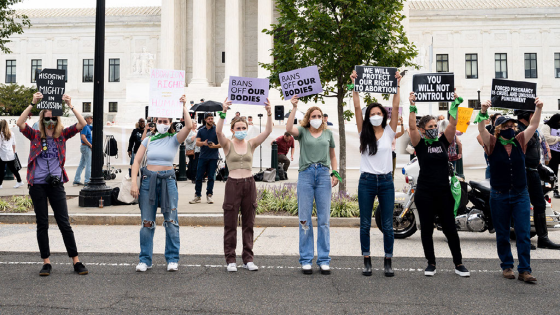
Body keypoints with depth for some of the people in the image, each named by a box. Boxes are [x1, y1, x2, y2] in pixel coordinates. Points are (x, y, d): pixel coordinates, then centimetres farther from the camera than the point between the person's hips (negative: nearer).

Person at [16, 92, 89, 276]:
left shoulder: (62, 135, 5)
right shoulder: (35, 136, 4)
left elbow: (82, 124, -6)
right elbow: (20, 123, -13)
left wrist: (70, 106, -13)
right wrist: (32, 104, -17)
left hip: (56, 184, 0)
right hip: (37, 185, 1)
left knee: (64, 223, 0)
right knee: (42, 224, 7)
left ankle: (76, 261, 5)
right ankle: (46, 262, 15)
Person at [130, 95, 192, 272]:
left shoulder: (174, 139, 3)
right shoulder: (148, 140, 9)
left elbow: (189, 126, -15)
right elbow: (137, 161, 4)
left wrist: (183, 106, -10)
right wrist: (133, 182, -7)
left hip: (168, 180, -2)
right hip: (148, 180, 2)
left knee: (171, 221, 0)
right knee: (147, 222, 4)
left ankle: (172, 259, 11)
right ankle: (145, 260, 14)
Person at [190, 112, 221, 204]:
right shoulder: (201, 130, 8)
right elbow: (197, 142, -1)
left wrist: (214, 146, -18)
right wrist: (203, 143, -22)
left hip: (213, 157, -1)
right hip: (203, 156, 2)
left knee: (211, 177, 2)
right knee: (199, 177, 0)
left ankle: (209, 195, 13)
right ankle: (197, 196, 8)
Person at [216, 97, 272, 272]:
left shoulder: (251, 144, 7)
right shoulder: (228, 144, 1)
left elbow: (268, 131, -5)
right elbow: (218, 132, -19)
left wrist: (269, 113, -20)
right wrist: (224, 112, -32)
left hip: (249, 184, 3)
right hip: (233, 184, -3)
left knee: (248, 223, 8)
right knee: (230, 224, 2)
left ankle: (248, 259, 17)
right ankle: (230, 259, 11)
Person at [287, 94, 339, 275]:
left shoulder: (328, 133, 15)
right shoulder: (302, 131, 7)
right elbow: (289, 129, -15)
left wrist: (335, 173, 9)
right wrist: (294, 108, -16)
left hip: (324, 175, 2)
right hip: (306, 174, -2)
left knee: (324, 220, 3)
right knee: (305, 220, 1)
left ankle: (324, 260, 11)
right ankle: (306, 260, 10)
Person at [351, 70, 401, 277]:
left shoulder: (389, 132, 6)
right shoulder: (364, 133, 5)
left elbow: (395, 108, -2)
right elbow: (357, 107, -2)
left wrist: (397, 85, -4)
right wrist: (354, 85, -5)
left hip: (386, 181, 0)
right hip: (367, 181, 0)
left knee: (387, 225, 4)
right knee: (365, 224, 4)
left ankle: (388, 262, 15)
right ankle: (367, 261, 15)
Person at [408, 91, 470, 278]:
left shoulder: (443, 142, 8)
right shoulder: (420, 143, 0)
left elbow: (453, 124, -1)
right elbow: (412, 127, -14)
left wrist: (455, 104, -6)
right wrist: (412, 107, -18)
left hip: (444, 192, 2)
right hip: (425, 193, -2)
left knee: (450, 228, 7)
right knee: (426, 229, 6)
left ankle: (459, 264, 16)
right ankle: (431, 263, 18)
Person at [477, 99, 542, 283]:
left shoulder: (520, 141, 5)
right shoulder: (492, 143, -4)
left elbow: (533, 125, 1)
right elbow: (481, 129, -17)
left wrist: (538, 108, -14)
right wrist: (483, 111, -31)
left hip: (520, 195, 2)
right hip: (499, 196, -2)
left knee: (524, 234, -2)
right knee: (502, 234, 9)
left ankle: (524, 270, 2)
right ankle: (507, 266, 22)